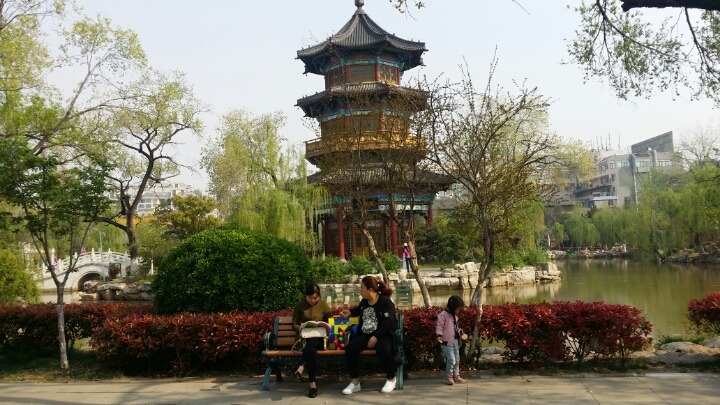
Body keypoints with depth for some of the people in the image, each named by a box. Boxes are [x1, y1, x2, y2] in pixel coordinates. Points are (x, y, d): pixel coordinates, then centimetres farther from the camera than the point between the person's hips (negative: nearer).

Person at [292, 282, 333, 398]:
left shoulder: (323, 304, 6)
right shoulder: (300, 305, 6)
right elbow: (294, 324, 7)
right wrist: (300, 328, -16)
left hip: (319, 338, 0)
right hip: (305, 337, 0)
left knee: (312, 341, -40)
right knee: (312, 349, -37)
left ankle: (303, 366, -43)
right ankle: (312, 383, -40)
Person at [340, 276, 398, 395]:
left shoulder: (385, 301, -9)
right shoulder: (364, 301, 14)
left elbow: (387, 322, -19)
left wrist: (376, 337, -27)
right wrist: (350, 312, 21)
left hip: (383, 335, -6)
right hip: (365, 334, 6)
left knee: (383, 349, -39)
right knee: (350, 348, -22)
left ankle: (391, 379, -12)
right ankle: (355, 382, -11)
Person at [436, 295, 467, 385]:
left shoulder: (455, 316, 15)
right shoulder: (443, 315, -12)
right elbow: (439, 326, -17)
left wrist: (460, 332, 19)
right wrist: (439, 335, -30)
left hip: (456, 341, 9)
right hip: (447, 341, -9)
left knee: (457, 359, 15)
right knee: (451, 359, -11)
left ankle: (456, 376, 27)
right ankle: (448, 377, 3)